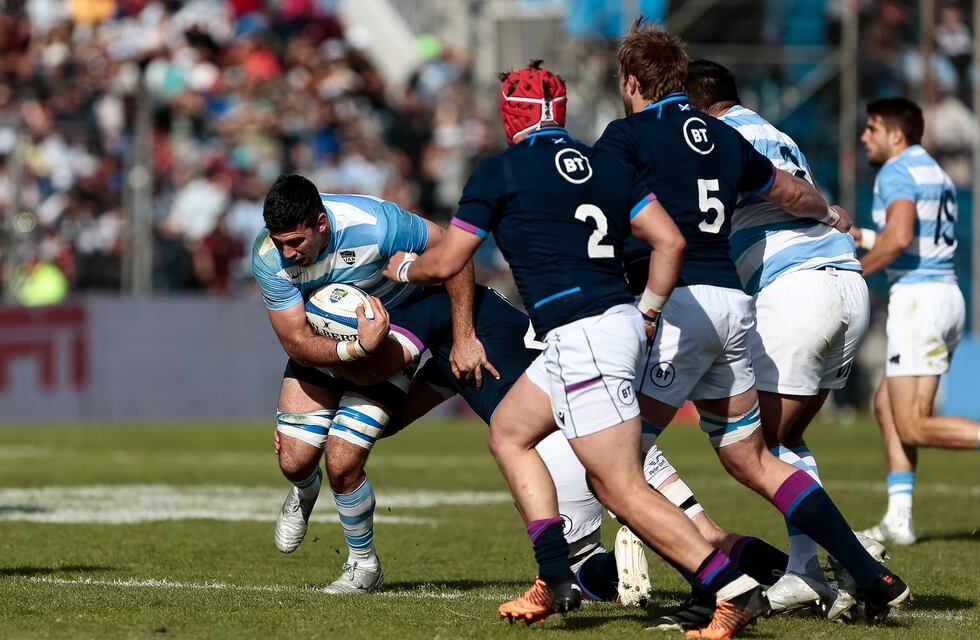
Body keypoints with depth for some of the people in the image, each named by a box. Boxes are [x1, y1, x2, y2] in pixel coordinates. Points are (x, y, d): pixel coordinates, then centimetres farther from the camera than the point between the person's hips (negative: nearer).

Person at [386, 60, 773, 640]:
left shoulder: (500, 171, -2)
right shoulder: (607, 166, 13)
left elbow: (446, 263, 5)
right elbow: (670, 241, 7)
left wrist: (404, 267, 27)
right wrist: (648, 314, 19)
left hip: (582, 337, -8)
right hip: (619, 321, 8)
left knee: (624, 489, -9)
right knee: (509, 431, 21)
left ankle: (735, 590, -18)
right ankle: (556, 579, 13)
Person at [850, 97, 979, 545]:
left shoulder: (897, 172, -10)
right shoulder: (935, 173, 20)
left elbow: (899, 238, -25)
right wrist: (861, 237, 25)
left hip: (918, 297, -10)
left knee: (914, 427, -10)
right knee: (887, 404, 14)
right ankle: (898, 519, 8)